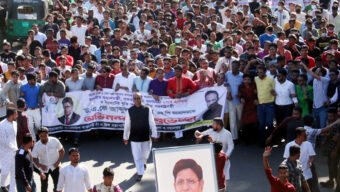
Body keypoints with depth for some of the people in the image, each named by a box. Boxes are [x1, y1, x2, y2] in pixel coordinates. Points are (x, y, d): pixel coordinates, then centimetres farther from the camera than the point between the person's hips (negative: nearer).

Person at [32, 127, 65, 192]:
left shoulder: (55, 141, -17)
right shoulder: (36, 146, -16)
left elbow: (62, 151, -4)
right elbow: (34, 158, -6)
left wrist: (58, 162, -13)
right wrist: (40, 165, -23)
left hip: (55, 166, 0)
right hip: (44, 168, 0)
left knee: (57, 184, 3)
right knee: (44, 186, 7)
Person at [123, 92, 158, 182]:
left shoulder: (147, 109, -3)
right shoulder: (130, 111, -2)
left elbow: (152, 123, 1)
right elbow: (127, 125, 4)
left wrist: (154, 135, 0)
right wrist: (125, 137, 8)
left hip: (145, 137, 1)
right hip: (134, 138, -1)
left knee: (145, 153, 16)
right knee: (137, 156, -3)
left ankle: (144, 163, 49)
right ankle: (140, 174, 6)